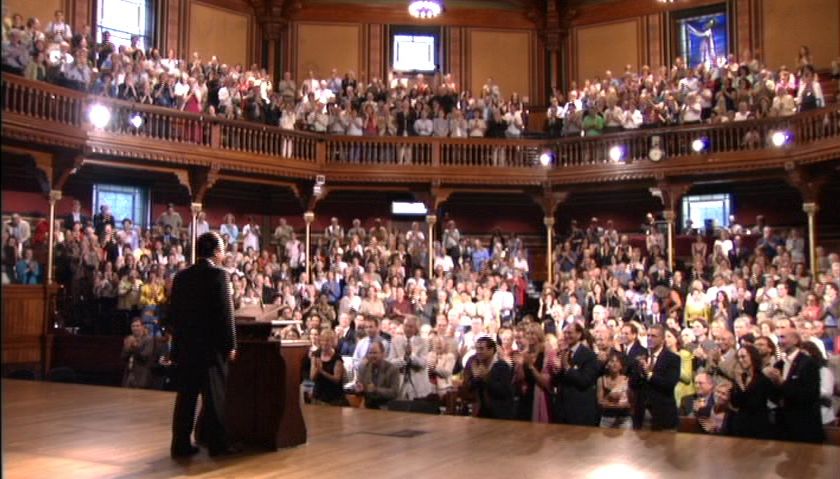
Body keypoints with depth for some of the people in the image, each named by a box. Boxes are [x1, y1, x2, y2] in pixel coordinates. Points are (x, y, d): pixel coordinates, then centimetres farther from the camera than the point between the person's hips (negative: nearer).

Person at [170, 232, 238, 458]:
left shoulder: (181, 276, 8)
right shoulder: (219, 274, -10)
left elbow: (173, 312, 10)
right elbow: (225, 313, -14)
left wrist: (178, 340, 17)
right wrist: (230, 345, -8)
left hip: (184, 345, 6)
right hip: (211, 345, -6)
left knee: (186, 395, 9)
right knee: (214, 395, 2)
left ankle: (181, 444, 12)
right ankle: (217, 444, 8)